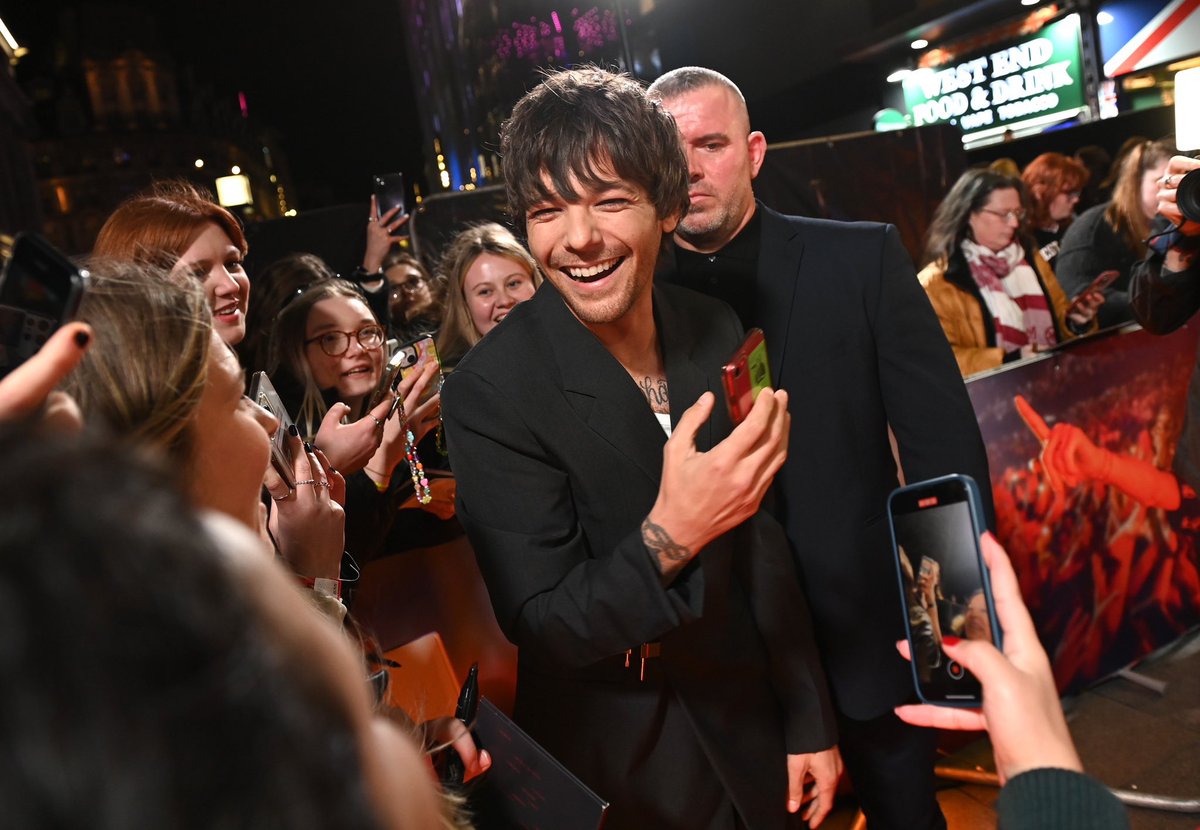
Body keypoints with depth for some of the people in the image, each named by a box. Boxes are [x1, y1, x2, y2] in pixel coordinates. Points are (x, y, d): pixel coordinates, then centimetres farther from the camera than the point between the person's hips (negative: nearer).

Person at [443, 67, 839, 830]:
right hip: (616, 768, -4)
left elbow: (761, 544, 0)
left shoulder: (719, 333, -9)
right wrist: (668, 537, -37)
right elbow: (540, 624, -19)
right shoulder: (491, 392, -23)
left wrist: (808, 719, 6)